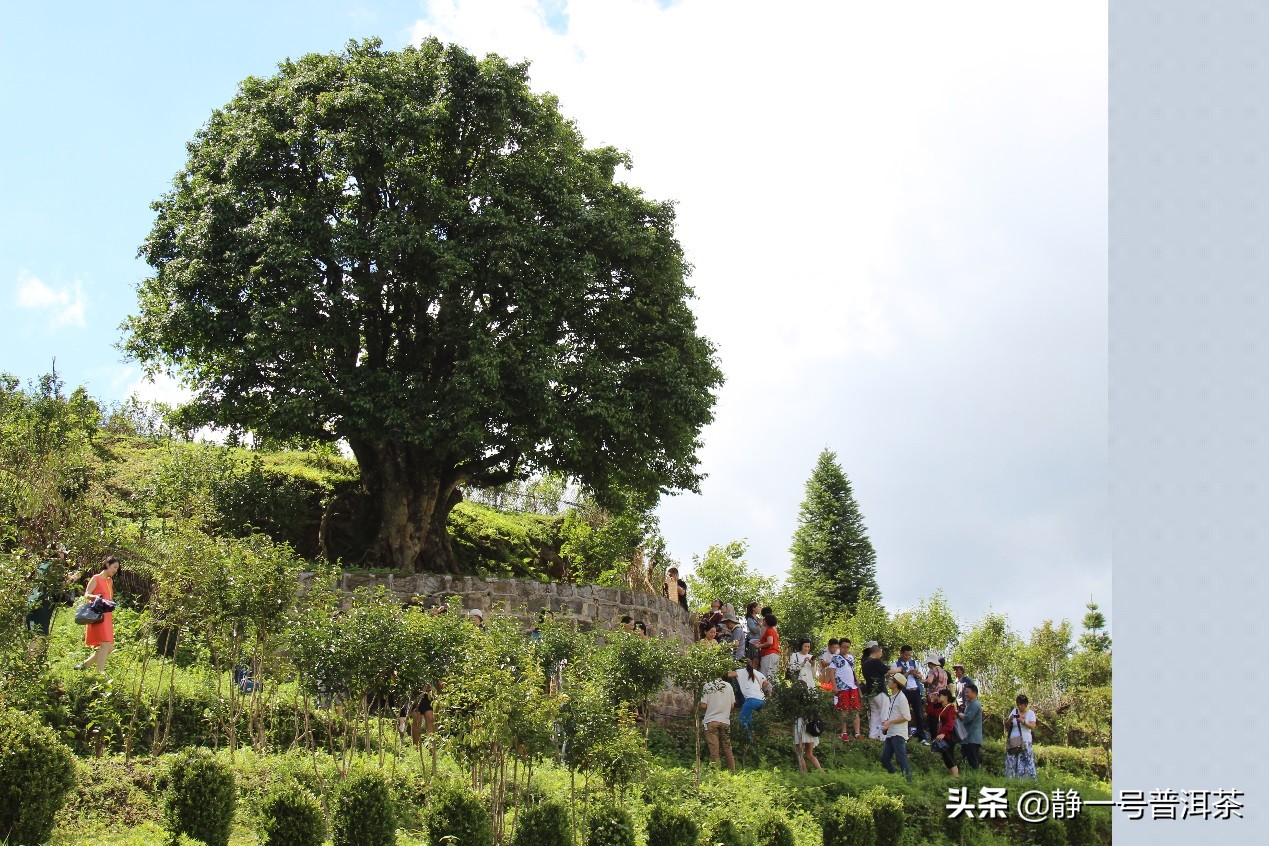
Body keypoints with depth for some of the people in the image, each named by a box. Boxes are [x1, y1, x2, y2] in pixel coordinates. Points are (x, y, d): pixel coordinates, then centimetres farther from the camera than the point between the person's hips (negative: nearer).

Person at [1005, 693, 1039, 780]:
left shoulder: (1031, 713, 2)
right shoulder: (1014, 711, 7)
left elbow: (1032, 726, -13)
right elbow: (1006, 727, 9)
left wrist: (1023, 722, -28)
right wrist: (1010, 720, -11)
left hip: (1025, 741, -2)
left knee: (1026, 761, -10)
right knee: (1011, 762, -2)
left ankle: (1032, 779, -6)